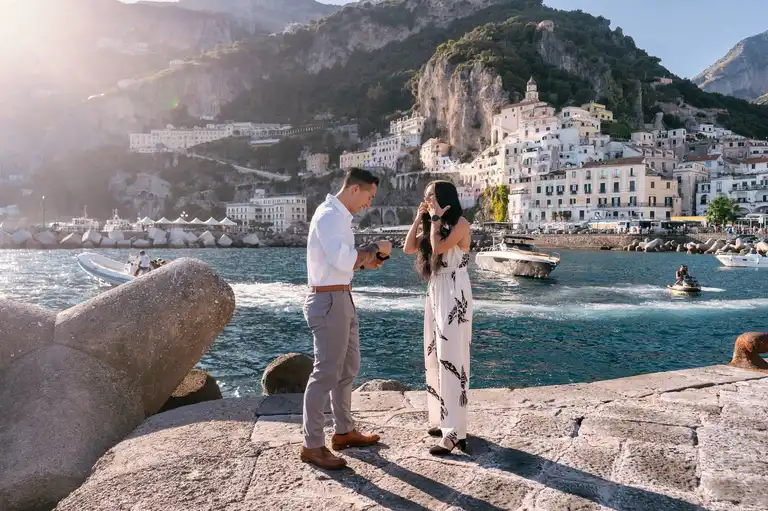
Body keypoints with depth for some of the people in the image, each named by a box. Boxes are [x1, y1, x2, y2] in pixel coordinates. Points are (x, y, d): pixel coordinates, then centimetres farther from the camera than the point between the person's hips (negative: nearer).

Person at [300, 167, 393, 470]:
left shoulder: (339, 216, 17)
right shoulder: (329, 215, -15)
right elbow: (341, 259, -27)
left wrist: (365, 262, 8)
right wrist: (374, 248, -14)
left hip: (340, 299, 11)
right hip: (329, 300, -11)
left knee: (348, 368, 17)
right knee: (327, 373, -5)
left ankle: (344, 432, 30)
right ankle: (312, 445, 6)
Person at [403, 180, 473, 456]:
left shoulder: (460, 223, -7)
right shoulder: (433, 225, 16)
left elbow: (438, 247, -21)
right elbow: (408, 248, 9)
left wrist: (435, 218, -10)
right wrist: (419, 218, 5)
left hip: (454, 294, -9)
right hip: (434, 292, 9)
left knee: (451, 358, -10)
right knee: (434, 358, 12)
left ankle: (454, 432, -7)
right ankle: (442, 419, 23)